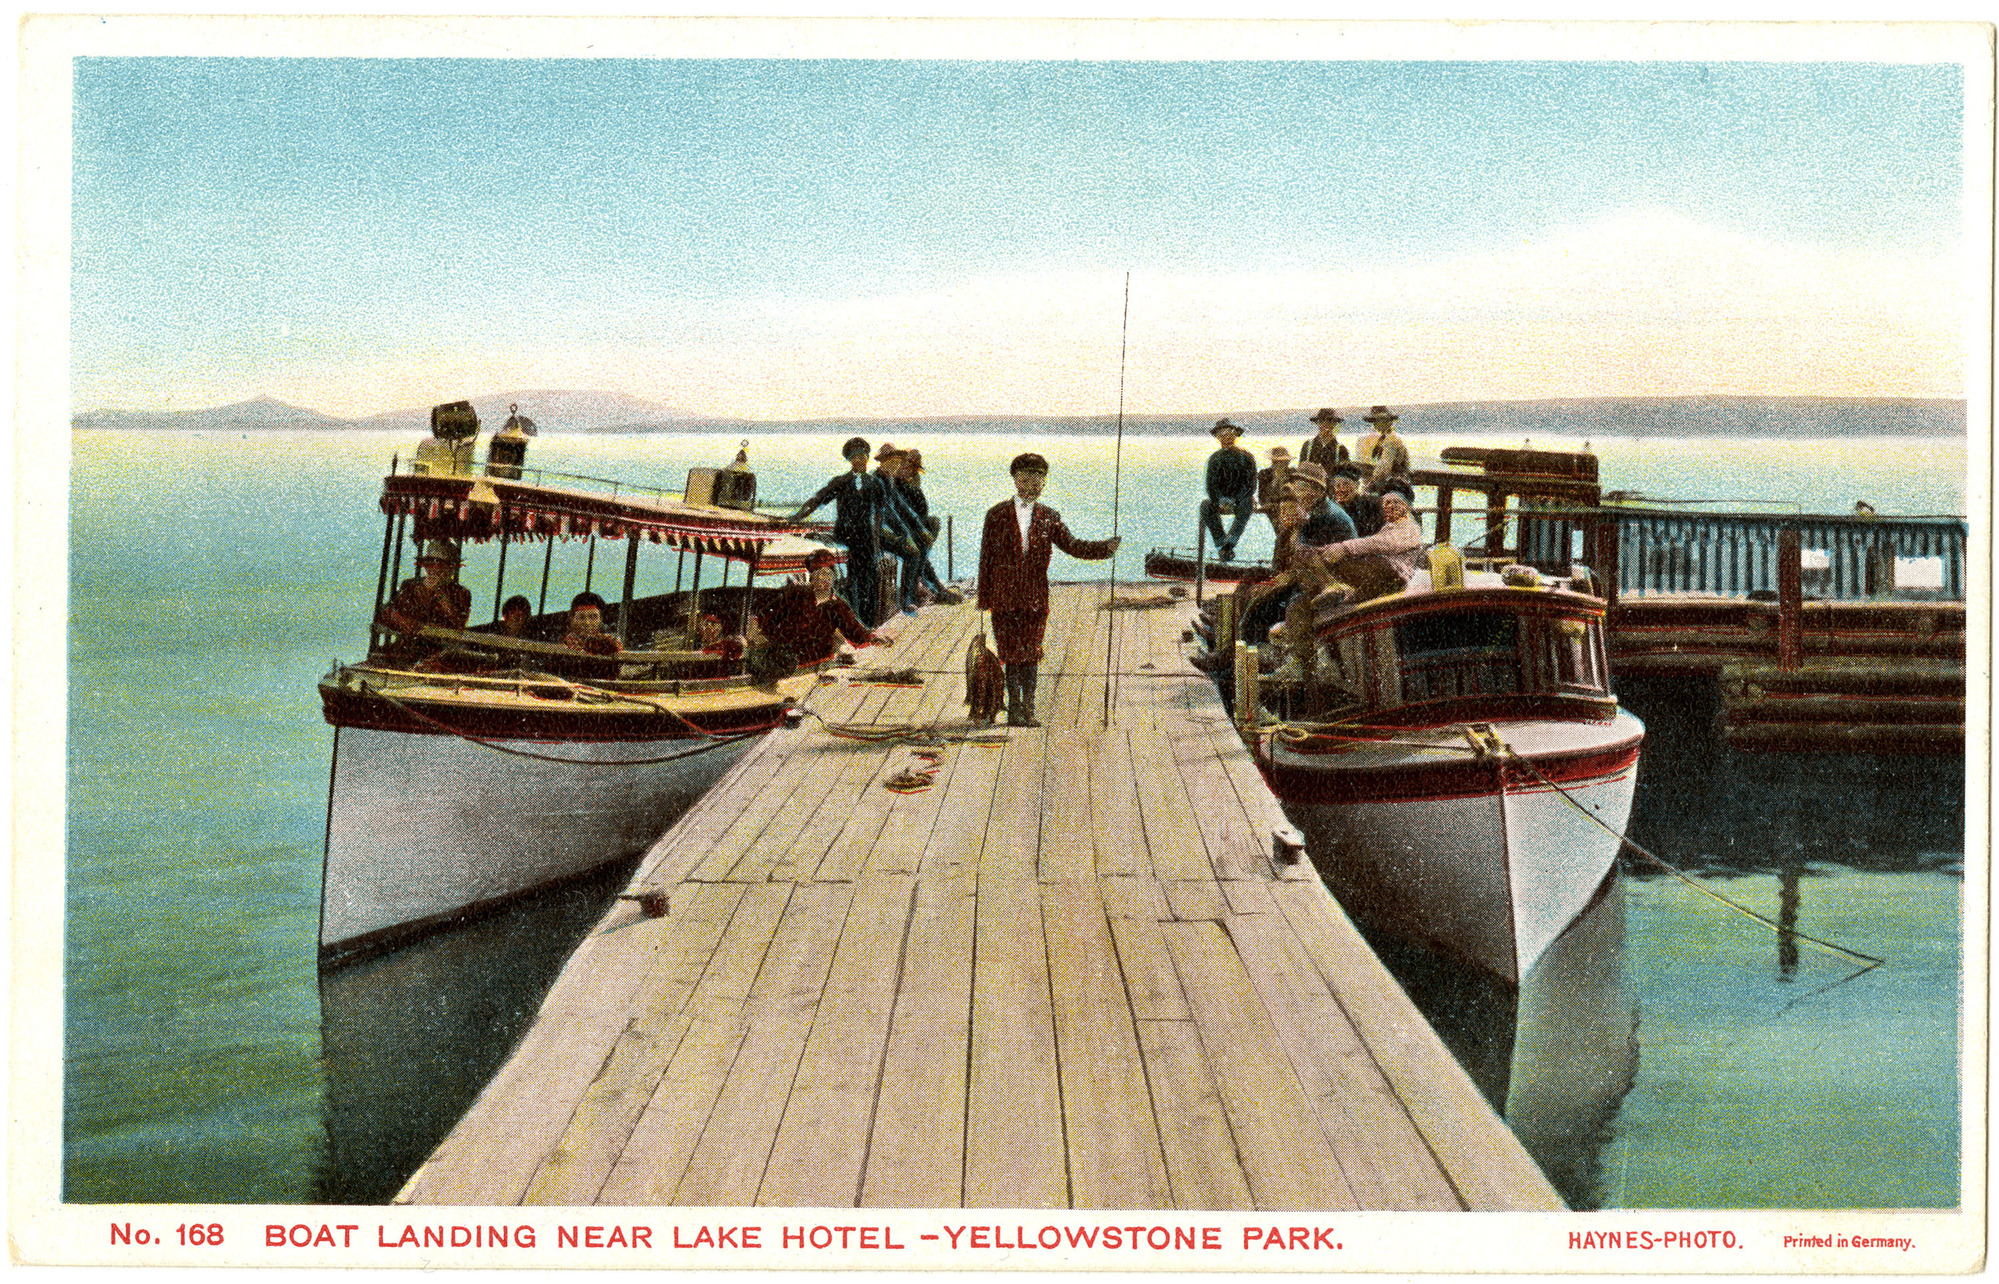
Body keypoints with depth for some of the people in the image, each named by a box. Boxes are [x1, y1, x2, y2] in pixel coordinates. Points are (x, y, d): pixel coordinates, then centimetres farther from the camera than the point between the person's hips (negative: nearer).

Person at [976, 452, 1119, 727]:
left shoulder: (1049, 517, 8)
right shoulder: (997, 515, 3)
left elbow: (1073, 546, 9)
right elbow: (986, 557, 4)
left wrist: (1106, 547, -5)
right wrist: (984, 598, 0)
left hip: (1035, 599, 1)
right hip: (1004, 598, -1)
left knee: (1030, 655, 3)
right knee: (1012, 654, 1)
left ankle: (1027, 711, 9)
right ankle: (1014, 709, 10)